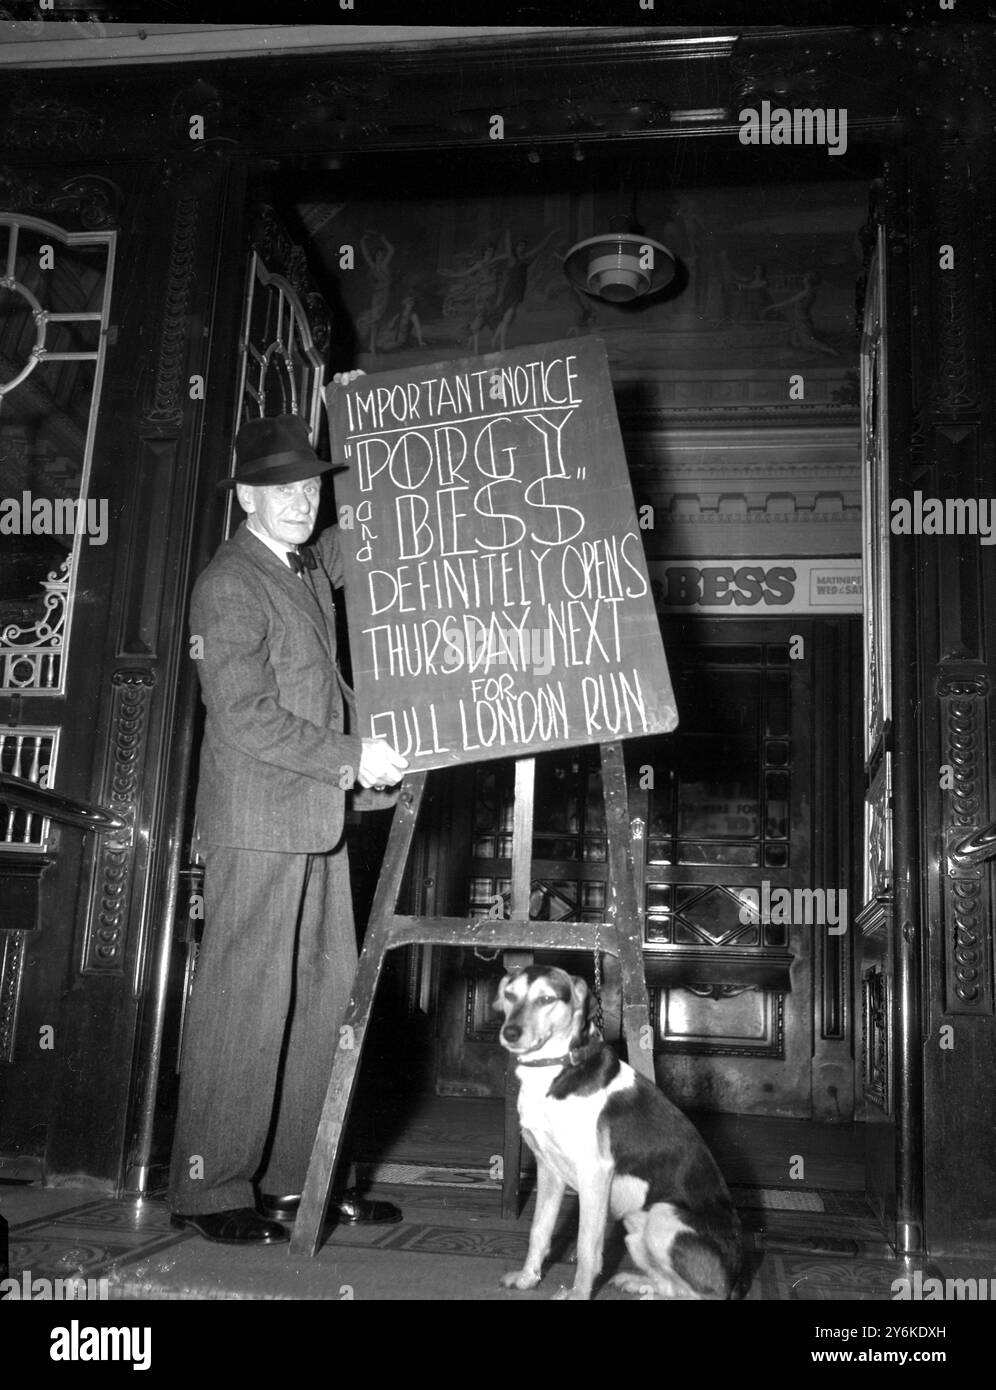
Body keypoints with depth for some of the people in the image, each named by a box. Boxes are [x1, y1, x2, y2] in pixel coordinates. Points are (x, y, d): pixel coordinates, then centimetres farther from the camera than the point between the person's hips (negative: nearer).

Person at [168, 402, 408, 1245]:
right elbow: (245, 720, -17)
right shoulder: (228, 585, -10)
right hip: (259, 821, -8)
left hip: (318, 820, 8)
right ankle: (212, 1191, 7)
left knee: (326, 993, 8)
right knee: (245, 1000, -4)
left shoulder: (314, 565, 14)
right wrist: (352, 757, -13)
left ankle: (295, 1176, 17)